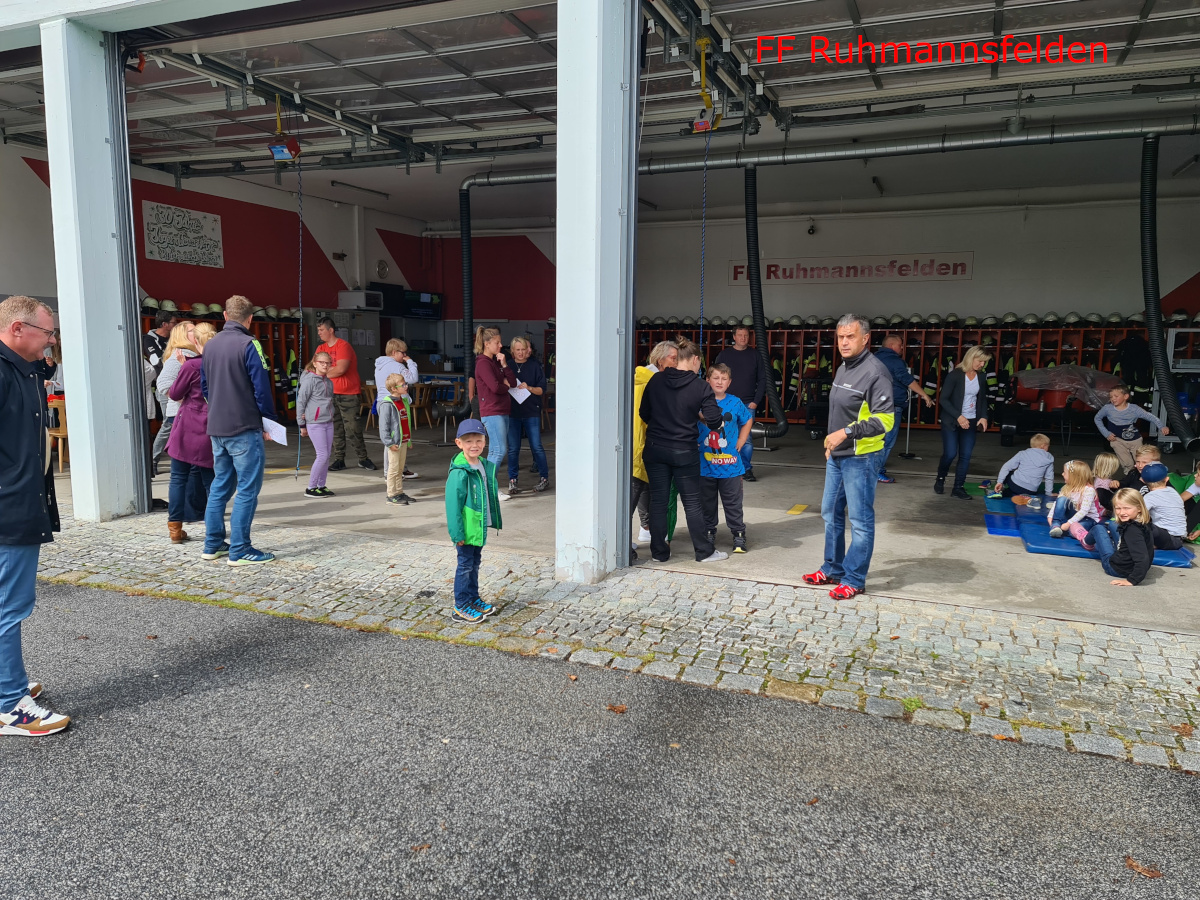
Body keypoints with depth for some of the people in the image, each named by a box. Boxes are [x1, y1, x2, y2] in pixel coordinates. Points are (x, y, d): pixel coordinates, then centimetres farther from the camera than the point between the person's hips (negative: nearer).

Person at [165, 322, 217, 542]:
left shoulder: (190, 365, -12)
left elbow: (174, 394, -3)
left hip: (187, 427, -4)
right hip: (210, 428, 4)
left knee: (179, 477, 7)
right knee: (209, 477, 11)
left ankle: (175, 528, 9)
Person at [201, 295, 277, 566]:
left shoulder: (210, 345, 9)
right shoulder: (248, 345, -13)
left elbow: (204, 386, 16)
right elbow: (262, 388, -14)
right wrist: (269, 422, -3)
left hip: (216, 428, 7)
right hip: (245, 429, -7)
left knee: (220, 485, 16)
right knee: (248, 489, -2)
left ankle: (213, 545, 22)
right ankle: (240, 551, 0)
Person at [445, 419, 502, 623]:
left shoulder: (486, 467, 5)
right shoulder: (459, 472, -20)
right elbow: (453, 504, -19)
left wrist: (493, 521, 16)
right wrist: (457, 532, -20)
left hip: (480, 526, 8)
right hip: (466, 529, -8)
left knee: (475, 562, 19)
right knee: (465, 564, 2)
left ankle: (473, 598, 32)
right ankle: (461, 605, 13)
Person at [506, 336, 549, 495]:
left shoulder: (534, 365, 3)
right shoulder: (508, 366, 9)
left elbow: (542, 389, 1)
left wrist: (529, 388, -16)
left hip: (532, 412, -2)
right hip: (512, 412, 2)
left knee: (536, 446, -1)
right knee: (513, 448, 3)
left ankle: (544, 478, 12)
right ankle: (512, 480, 12)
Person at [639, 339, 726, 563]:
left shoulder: (656, 380, 0)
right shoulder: (701, 387, -10)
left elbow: (643, 413, 7)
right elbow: (714, 420, -12)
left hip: (654, 450, 3)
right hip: (684, 452, -3)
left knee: (658, 501, 10)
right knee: (692, 503, 9)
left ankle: (659, 552, 16)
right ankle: (704, 551, 19)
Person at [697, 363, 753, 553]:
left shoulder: (735, 403, 1)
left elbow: (748, 421, 18)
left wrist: (739, 444, 9)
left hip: (730, 465, 0)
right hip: (705, 465, 0)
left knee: (733, 503, 4)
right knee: (707, 502, 11)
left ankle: (738, 535, 15)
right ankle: (709, 533, 26)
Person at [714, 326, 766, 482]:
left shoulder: (755, 355, 8)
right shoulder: (724, 355, 6)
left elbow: (762, 379, 7)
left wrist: (756, 401, -2)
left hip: (748, 404, 0)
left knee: (747, 438, -4)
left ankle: (747, 469, 7)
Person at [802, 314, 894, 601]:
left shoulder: (875, 371, -16)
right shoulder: (843, 368, 13)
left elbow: (884, 419, -22)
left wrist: (846, 432, -25)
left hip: (860, 458, -9)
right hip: (836, 456, 9)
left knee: (860, 520, 0)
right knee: (831, 513, 17)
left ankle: (854, 580, 10)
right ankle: (833, 569, 30)